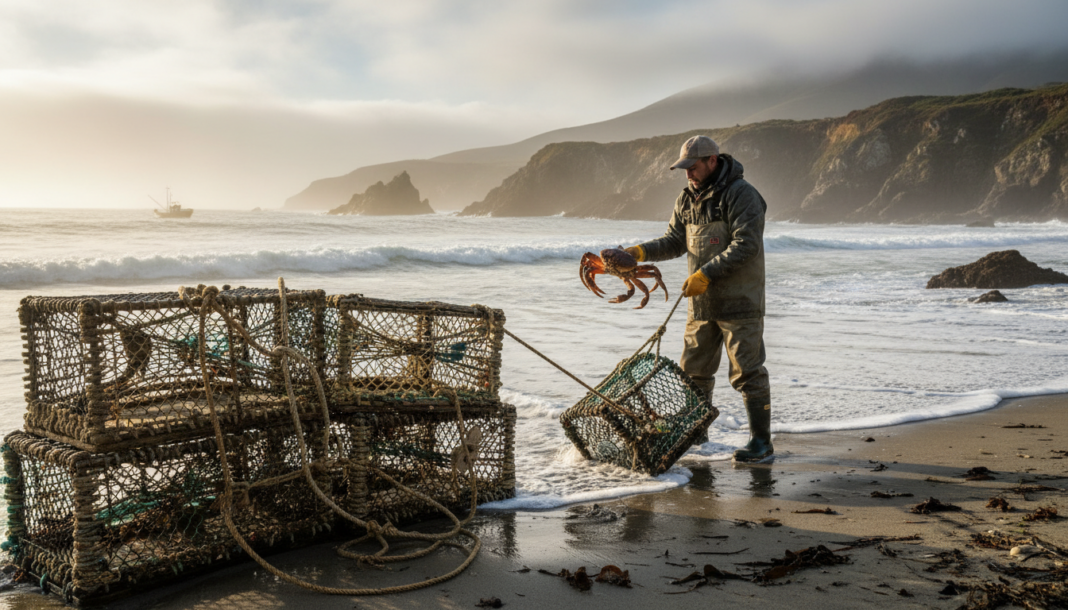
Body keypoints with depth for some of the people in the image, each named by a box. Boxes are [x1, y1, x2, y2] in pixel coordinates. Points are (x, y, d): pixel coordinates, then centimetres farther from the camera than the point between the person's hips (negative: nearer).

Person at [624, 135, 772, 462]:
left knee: (746, 371, -4)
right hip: (702, 302, 8)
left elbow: (746, 245, -22)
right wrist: (641, 251, -6)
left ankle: (761, 441, 6)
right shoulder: (687, 199, 10)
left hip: (740, 301, -7)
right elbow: (674, 241, 12)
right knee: (694, 368, 13)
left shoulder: (741, 195, -14)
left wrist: (706, 273, -27)